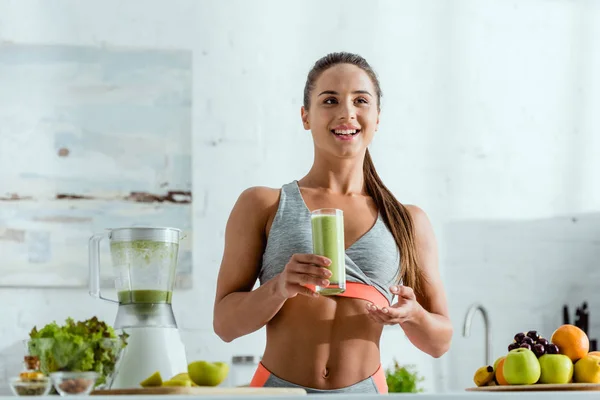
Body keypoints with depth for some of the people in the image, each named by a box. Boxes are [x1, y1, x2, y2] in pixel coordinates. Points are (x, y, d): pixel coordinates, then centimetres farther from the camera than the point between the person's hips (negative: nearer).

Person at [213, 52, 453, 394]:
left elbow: (440, 341, 13)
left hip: (365, 391, 1)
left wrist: (412, 315, -8)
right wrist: (280, 288, -17)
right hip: (279, 388, -1)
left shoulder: (409, 221, 9)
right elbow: (225, 323, 1)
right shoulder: (262, 206, 5)